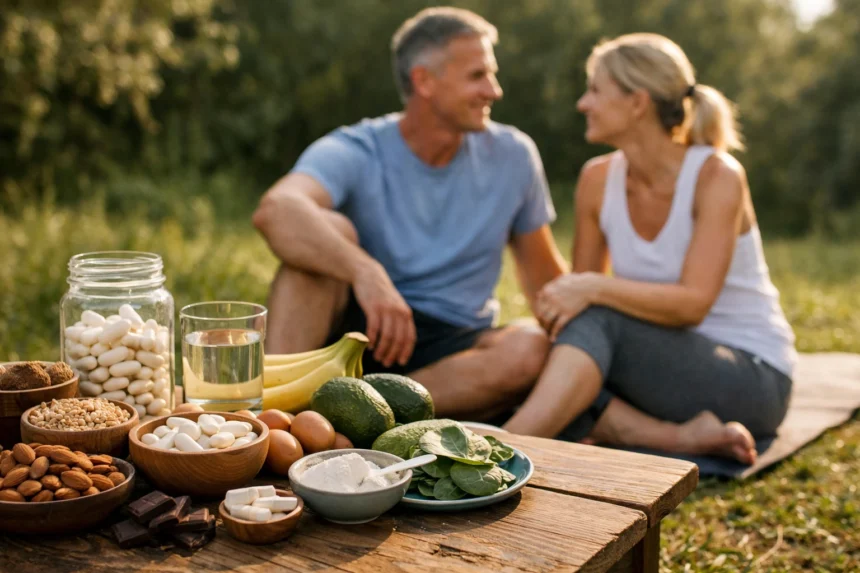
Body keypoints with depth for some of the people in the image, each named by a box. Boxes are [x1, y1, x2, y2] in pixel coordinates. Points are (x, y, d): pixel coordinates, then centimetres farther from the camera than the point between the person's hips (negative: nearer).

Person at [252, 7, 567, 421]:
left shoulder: (512, 157, 1)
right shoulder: (355, 153, -12)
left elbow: (544, 276, 10)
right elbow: (276, 210, -34)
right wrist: (365, 271, -50)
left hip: (450, 348, 3)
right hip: (357, 328, -2)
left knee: (537, 349, -30)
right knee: (329, 229, -27)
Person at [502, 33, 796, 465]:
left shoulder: (716, 176, -16)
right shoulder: (598, 179, 0)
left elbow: (692, 303, -25)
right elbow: (582, 283, 6)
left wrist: (594, 289, -36)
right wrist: (559, 299, -16)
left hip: (755, 378, -5)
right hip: (662, 365, 5)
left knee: (597, 318, -33)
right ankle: (686, 437, -27)